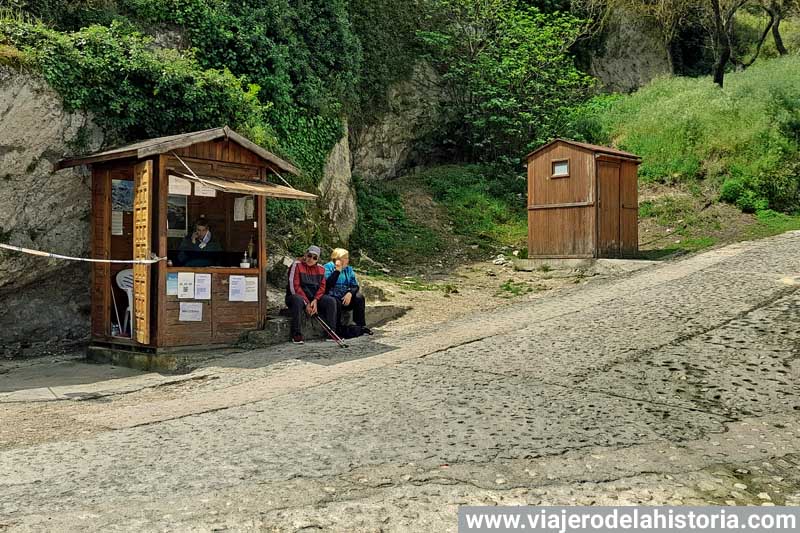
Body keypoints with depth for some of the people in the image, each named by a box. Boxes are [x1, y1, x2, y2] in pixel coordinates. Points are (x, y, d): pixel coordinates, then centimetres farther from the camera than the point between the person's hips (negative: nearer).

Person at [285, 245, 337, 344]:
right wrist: (306, 303, -20)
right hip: (297, 296, -5)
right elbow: (294, 287, -15)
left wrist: (315, 300, -16)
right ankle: (296, 335, -32)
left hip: (314, 298, 5)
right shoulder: (297, 265, -8)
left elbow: (322, 287, 3)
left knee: (331, 301, -16)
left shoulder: (321, 269, 9)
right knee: (298, 300, -39)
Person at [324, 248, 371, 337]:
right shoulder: (328, 267, -5)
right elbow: (328, 284, -21)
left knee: (359, 297, -19)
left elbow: (355, 286, 4)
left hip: (345, 297, 5)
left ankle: (361, 327, -14)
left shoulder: (349, 269, 12)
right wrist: (337, 270, -19)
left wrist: (350, 293, -18)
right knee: (336, 302, -36)